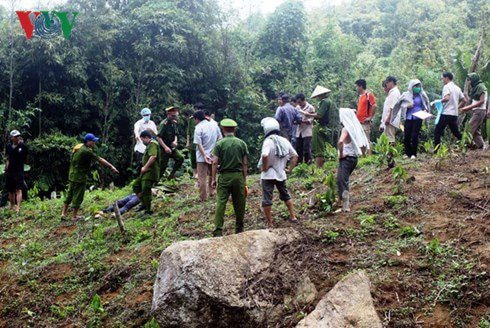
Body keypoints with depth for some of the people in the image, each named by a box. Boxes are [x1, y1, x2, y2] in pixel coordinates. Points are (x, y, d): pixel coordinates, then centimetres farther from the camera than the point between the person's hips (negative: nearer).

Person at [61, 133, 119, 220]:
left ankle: (63, 214, 20)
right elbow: (100, 160, -20)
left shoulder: (80, 147, 10)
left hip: (72, 176, 9)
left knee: (69, 195, 16)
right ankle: (74, 217, 10)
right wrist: (111, 166, -15)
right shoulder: (86, 151, -21)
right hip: (79, 178, -9)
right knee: (78, 197, 2)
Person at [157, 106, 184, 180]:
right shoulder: (164, 124, -19)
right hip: (164, 149, -8)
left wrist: (175, 141, -3)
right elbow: (158, 137, -23)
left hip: (172, 147, 8)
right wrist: (165, 147, -27)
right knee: (163, 165, -3)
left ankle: (172, 175, 9)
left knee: (180, 158, -1)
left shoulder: (174, 123, 6)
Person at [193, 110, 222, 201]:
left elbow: (199, 144, -19)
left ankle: (203, 198, 4)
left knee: (202, 178, 1)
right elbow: (220, 139, 8)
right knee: (212, 175, 22)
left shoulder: (198, 128, -12)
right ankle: (210, 193, 34)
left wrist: (204, 155, -20)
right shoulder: (213, 125, 4)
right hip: (213, 156, 6)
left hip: (202, 157, -6)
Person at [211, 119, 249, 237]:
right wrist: (244, 179, 10)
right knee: (239, 203, 12)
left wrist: (213, 179, 1)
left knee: (221, 203, -1)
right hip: (238, 176, 2)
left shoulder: (219, 144, -4)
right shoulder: (242, 143, 2)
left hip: (224, 176, -2)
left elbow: (215, 163, -6)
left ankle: (218, 231, -7)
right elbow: (244, 163, 3)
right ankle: (239, 229, 23)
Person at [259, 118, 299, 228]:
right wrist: (290, 169, 12)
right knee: (285, 195, 24)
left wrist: (264, 168, -20)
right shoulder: (284, 141, 2)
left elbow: (265, 156, -35)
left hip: (268, 175, -6)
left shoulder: (268, 141, -19)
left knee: (267, 199, 3)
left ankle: (269, 224, 7)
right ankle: (293, 217, 30)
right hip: (281, 174, 6)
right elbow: (295, 155, 7)